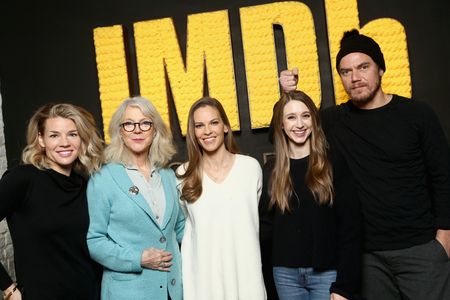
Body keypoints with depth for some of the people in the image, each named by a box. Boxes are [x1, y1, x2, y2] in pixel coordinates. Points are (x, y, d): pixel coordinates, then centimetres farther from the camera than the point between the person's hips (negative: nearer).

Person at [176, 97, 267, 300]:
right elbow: (182, 226, 7)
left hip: (245, 273, 0)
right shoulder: (184, 174, -1)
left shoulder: (251, 167, -1)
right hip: (203, 275, 0)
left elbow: (254, 220, 10)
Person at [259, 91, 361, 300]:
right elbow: (266, 224, 6)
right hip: (286, 273, 3)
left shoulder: (334, 163, -5)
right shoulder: (271, 170, 4)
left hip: (327, 272, -3)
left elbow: (350, 225, -7)